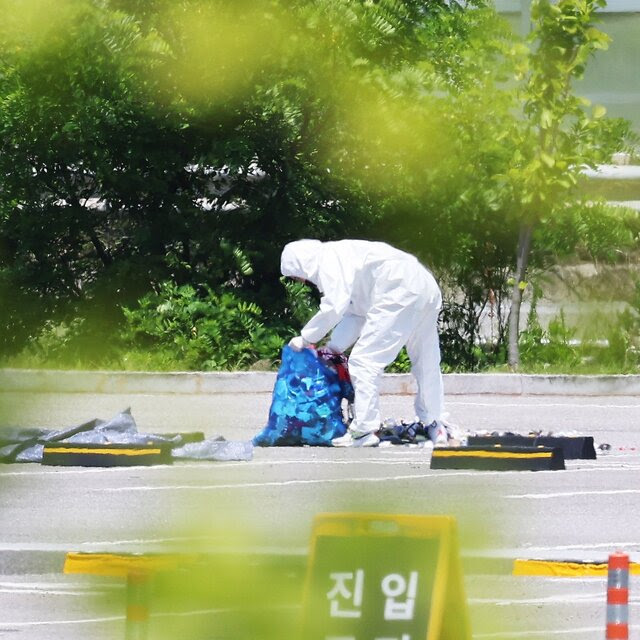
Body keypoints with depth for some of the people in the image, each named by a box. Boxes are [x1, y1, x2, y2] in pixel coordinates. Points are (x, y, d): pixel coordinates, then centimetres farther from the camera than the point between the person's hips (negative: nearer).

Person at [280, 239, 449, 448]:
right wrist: (333, 347, 18)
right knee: (426, 363, 21)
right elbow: (354, 313, 25)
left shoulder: (329, 260, -6)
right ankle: (436, 427, 34)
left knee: (364, 360, -6)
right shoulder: (340, 257, 24)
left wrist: (306, 338, -4)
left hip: (400, 293, -10)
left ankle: (364, 431, -6)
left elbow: (334, 308, -15)